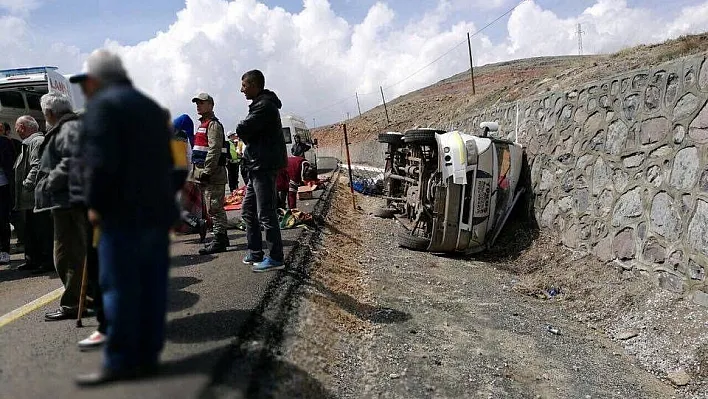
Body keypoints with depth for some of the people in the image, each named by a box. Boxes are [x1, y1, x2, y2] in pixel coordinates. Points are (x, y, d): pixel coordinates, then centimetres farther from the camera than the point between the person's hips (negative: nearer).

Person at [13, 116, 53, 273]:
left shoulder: (38, 142, -13)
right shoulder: (29, 143, 20)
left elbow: (37, 167, -22)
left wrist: (27, 185, -19)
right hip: (32, 198, 11)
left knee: (43, 230, -6)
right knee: (31, 230, 17)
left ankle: (49, 262, -1)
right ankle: (33, 260, 26)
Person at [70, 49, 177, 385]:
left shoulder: (102, 105, -5)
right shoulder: (151, 106, 21)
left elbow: (100, 161, -16)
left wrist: (95, 204, -7)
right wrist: (157, 197, 16)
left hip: (123, 212, -8)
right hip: (157, 209, 8)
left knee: (119, 287, -3)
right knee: (152, 286, 7)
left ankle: (119, 362, 3)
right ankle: (147, 356, 14)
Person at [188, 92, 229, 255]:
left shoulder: (213, 124, -9)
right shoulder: (203, 124, 23)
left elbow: (214, 150, -20)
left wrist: (207, 172, -24)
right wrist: (201, 172, 22)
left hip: (213, 174, -10)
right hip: (206, 173, 10)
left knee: (214, 208, -10)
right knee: (215, 208, 14)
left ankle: (219, 241, -9)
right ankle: (222, 237, 22)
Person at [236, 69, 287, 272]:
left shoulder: (264, 106, -14)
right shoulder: (261, 104, 20)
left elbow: (241, 130, -21)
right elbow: (247, 132, 17)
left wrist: (243, 131, -1)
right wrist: (246, 134, -2)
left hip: (264, 166, -11)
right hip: (257, 166, 11)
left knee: (266, 214, -7)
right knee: (248, 211, 15)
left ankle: (276, 258, 0)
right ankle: (255, 253, 23)